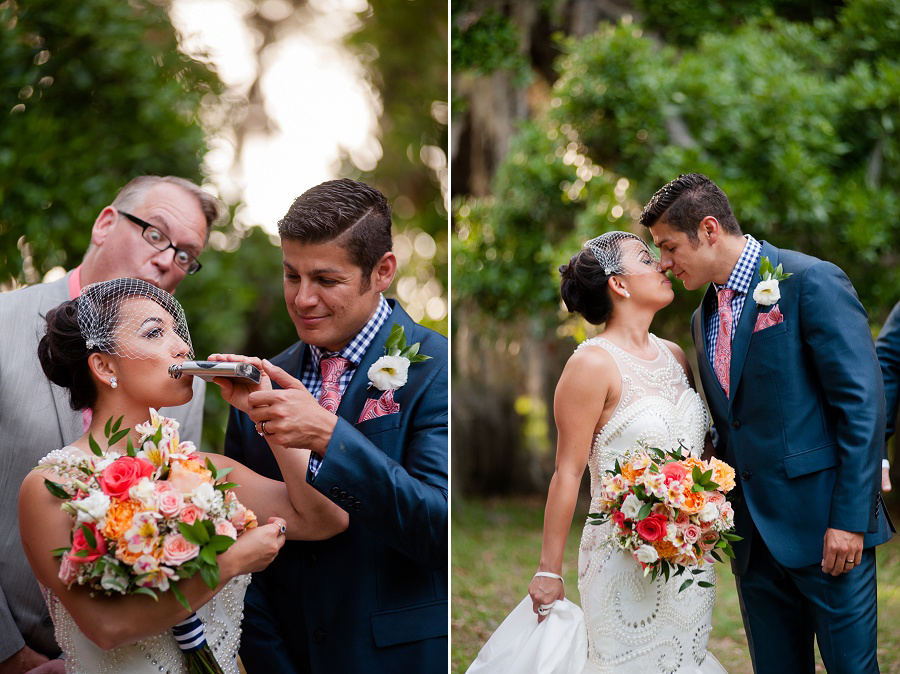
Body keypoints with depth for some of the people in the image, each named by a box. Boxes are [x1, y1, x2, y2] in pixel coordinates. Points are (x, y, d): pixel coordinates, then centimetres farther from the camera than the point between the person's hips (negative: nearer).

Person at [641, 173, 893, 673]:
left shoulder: (812, 282, -9)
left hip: (824, 525, -7)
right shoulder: (704, 317, 14)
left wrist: (849, 519, -17)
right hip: (754, 537, 7)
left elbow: (863, 404, -13)